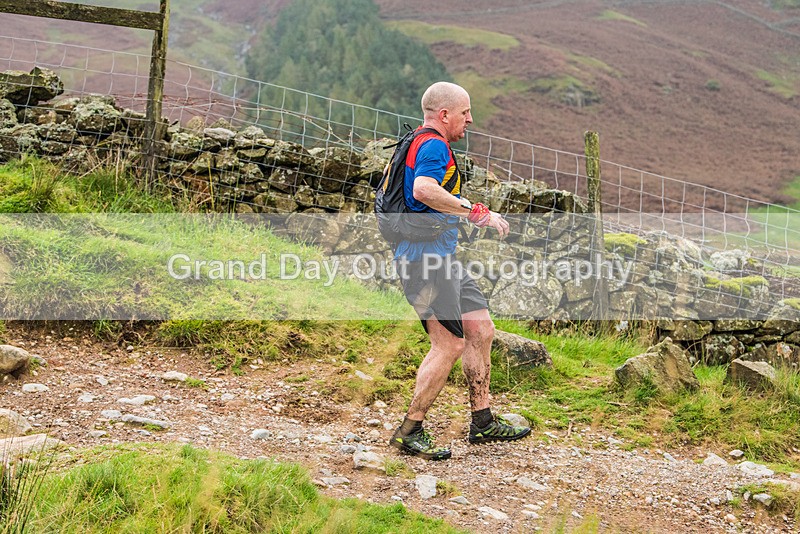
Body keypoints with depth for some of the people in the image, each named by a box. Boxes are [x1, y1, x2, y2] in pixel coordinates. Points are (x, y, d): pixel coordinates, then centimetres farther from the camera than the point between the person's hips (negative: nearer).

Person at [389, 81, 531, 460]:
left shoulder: (421, 144, 22)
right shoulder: (434, 145, -13)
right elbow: (424, 189, -32)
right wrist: (475, 212, -25)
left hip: (442, 258, 11)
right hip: (426, 257, -11)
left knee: (481, 330, 13)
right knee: (450, 344, -11)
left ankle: (482, 422, 20)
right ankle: (410, 432, -3)